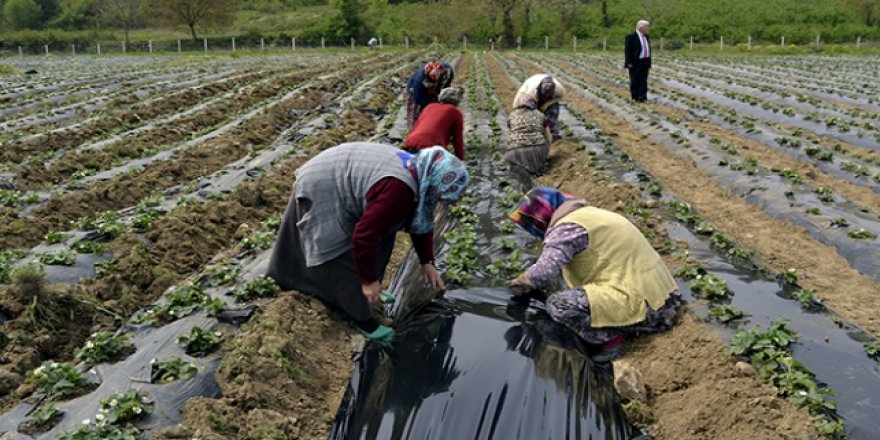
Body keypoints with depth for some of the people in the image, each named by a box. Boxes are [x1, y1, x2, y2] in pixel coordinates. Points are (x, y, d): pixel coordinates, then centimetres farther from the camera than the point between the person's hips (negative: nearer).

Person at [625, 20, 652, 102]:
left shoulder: (646, 36, 13)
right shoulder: (631, 37, -10)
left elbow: (648, 49, 18)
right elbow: (628, 50, -12)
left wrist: (649, 62, 14)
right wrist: (629, 63, -17)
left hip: (645, 62, 6)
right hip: (635, 63, -6)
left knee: (643, 81, 4)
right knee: (635, 81, 2)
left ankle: (642, 97, 7)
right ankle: (635, 97, 11)